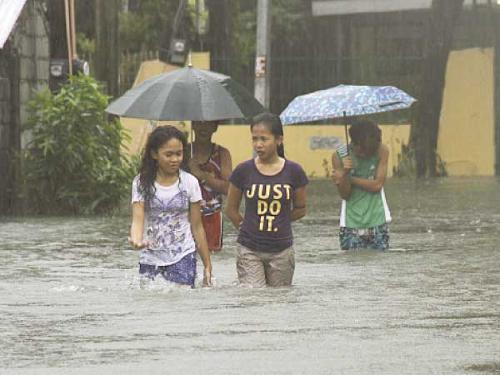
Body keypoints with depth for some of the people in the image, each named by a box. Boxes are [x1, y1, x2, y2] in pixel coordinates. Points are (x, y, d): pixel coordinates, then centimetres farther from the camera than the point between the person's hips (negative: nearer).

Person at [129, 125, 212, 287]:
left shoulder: (189, 182, -1)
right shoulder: (142, 183, -1)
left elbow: (197, 227, 3)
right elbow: (138, 220, -11)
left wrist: (207, 265, 2)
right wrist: (136, 240, -34)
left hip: (182, 258, -1)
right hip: (150, 259, 1)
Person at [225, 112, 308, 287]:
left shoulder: (293, 171, -3)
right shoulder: (244, 171, -4)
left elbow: (300, 209, 10)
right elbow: (231, 210, 9)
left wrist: (277, 222, 7)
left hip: (281, 251, 1)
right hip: (249, 251, -1)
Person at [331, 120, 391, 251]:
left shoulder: (381, 151, -4)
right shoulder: (339, 156, -3)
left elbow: (377, 185, -9)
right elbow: (344, 194, -4)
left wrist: (350, 178, -10)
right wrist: (345, 173, -22)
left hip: (377, 221, 0)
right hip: (351, 224, 0)